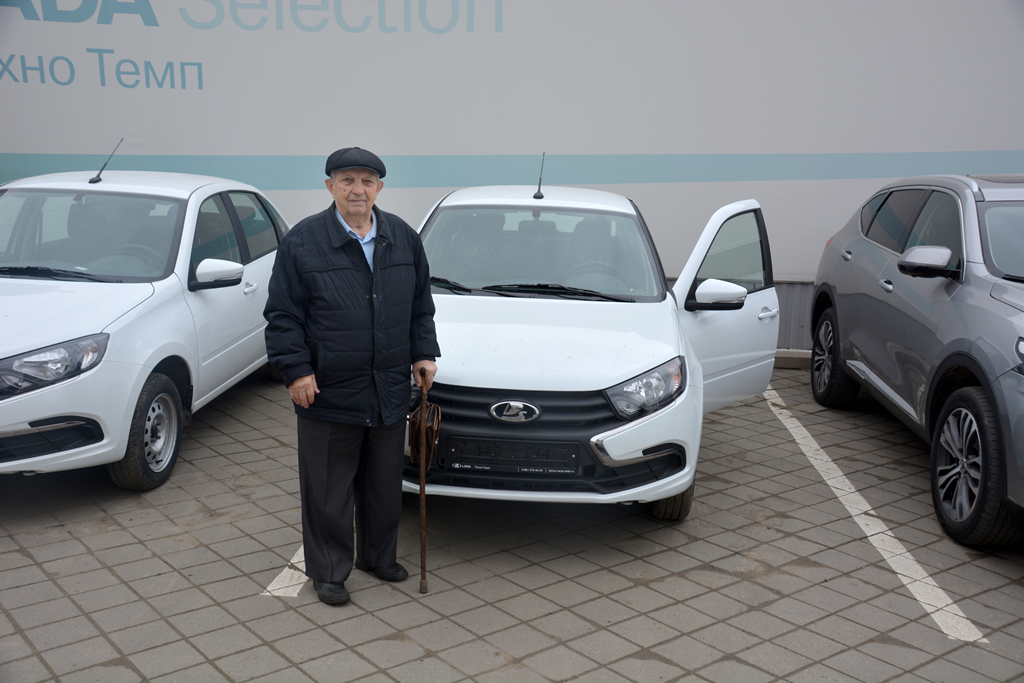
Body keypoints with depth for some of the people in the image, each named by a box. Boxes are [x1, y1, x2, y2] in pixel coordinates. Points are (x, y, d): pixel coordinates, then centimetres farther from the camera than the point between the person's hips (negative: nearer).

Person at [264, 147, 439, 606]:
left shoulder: (404, 238, 8)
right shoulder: (302, 241, -5)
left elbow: (421, 306, 17)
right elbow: (283, 316, -5)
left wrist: (424, 353, 9)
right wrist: (296, 370, -12)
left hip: (390, 392, 4)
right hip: (328, 395, -4)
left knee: (385, 485, 17)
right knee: (328, 491, 6)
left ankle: (379, 556, 37)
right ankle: (328, 571, 22)